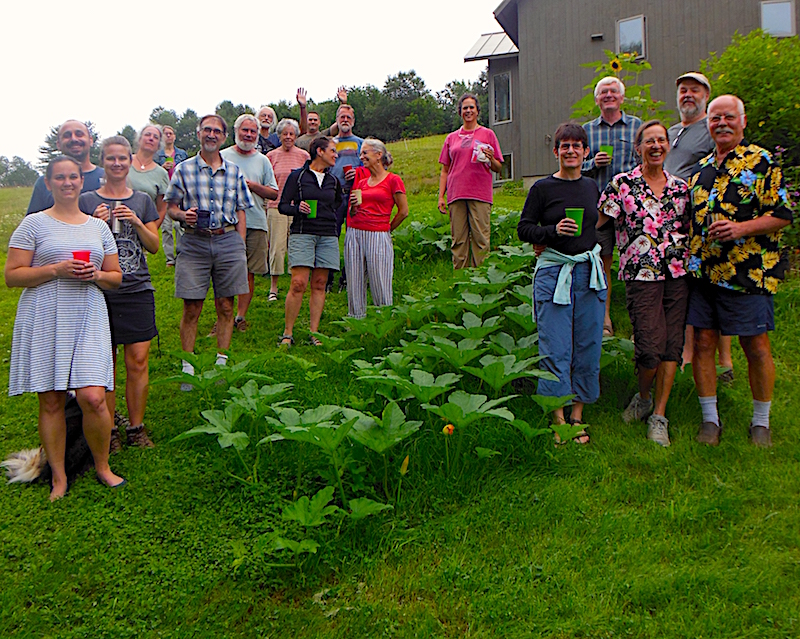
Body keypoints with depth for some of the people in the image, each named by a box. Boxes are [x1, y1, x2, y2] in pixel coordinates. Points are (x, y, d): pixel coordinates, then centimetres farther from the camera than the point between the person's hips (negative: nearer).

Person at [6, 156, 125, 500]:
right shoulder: (34, 224, 5)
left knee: (93, 397, -10)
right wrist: (56, 269, -12)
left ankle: (103, 467, 13)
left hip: (88, 320, 2)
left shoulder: (98, 227, 15)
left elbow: (116, 277, 18)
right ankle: (59, 478, 17)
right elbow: (12, 275, 0)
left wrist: (96, 275, -4)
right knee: (51, 401, 2)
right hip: (45, 322, -1)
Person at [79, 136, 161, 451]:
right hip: (100, 289, -1)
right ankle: (109, 428, 13)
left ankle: (136, 427, 11)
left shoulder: (142, 200, 12)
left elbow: (154, 246, 9)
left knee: (138, 361, -3)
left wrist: (137, 223, -8)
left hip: (137, 288, 1)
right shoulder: (87, 201, 6)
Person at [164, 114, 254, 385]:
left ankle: (221, 362, 17)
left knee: (226, 306, 5)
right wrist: (183, 215, -15)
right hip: (193, 242, -1)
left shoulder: (234, 172, 12)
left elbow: (240, 212, 13)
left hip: (228, 241, 2)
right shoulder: (183, 169, 7)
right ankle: (187, 368, 8)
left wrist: (240, 247, 6)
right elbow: (170, 207, 8)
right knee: (191, 309, -1)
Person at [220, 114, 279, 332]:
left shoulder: (262, 160, 14)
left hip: (256, 223, 2)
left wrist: (252, 185, -6)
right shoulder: (222, 156, 9)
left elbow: (274, 193, 8)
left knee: (249, 273, 3)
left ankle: (240, 316, 12)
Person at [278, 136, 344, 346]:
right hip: (302, 234, -4)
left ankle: (314, 333, 8)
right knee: (298, 284, -11)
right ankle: (287, 333, -1)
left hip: (327, 237, 4)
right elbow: (282, 205, 0)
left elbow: (339, 201, 34)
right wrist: (298, 208, -17)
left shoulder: (333, 181, 14)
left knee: (319, 285, 3)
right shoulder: (297, 176, 1)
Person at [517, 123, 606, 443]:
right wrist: (553, 230, -17)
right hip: (554, 273, -4)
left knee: (587, 347, 6)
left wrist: (598, 253, 13)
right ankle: (558, 419, 9)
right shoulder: (543, 188, -2)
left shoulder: (592, 187, 12)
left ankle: (577, 414, 19)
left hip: (589, 272, 4)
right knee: (555, 350, -4)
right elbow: (524, 228, -3)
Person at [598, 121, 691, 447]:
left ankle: (659, 415, 13)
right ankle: (643, 397, 21)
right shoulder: (622, 184, 0)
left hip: (678, 273, 4)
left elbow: (688, 231, 21)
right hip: (641, 274, -4)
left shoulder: (680, 187, 13)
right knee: (651, 345, -10)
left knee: (672, 344, 2)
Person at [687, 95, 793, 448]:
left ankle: (761, 421, 18)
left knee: (756, 346, 2)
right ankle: (710, 418, 18)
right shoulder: (701, 168, 16)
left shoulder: (762, 162, -2)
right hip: (702, 272, 5)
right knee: (703, 343, 5)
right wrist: (689, 258, 11)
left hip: (747, 273, -5)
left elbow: (782, 214, -7)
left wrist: (741, 227, -21)